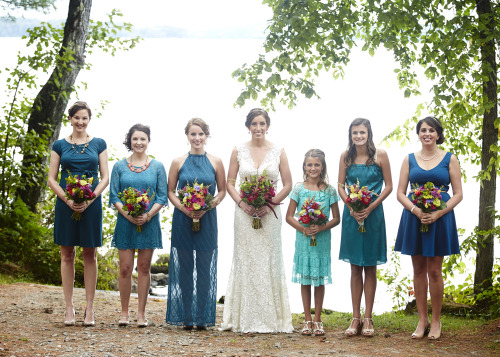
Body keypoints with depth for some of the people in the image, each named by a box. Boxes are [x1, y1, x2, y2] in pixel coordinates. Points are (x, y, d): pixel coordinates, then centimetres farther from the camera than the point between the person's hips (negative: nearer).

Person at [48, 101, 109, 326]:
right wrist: (67, 199, -12)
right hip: (66, 204, 0)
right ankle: (69, 309, 7)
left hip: (91, 204, 0)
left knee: (90, 255, 2)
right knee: (67, 255, 2)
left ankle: (89, 309, 6)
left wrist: (90, 199, -11)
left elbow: (105, 177, 4)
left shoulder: (98, 144, 7)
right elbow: (52, 179, 4)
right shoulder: (60, 145, 7)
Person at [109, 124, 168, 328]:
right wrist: (127, 213, -13)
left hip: (149, 223, 0)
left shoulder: (157, 167, 5)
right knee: (125, 268, -2)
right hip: (125, 223, 0)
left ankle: (141, 313, 9)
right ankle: (124, 312, 9)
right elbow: (114, 196, 3)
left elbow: (162, 197, 3)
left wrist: (148, 215, -12)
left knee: (144, 268, 3)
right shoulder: (120, 167, 6)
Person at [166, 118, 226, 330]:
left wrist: (207, 207, -10)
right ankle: (186, 317, 9)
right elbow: (170, 191, 5)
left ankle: (203, 317, 9)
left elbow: (222, 191, 7)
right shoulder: (178, 162, 3)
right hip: (183, 221, 0)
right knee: (184, 267, 3)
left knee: (205, 268, 2)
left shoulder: (215, 162, 3)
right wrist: (184, 208, -12)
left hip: (207, 221, 0)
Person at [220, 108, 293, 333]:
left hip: (269, 214, 0)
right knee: (245, 262, 1)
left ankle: (270, 319, 7)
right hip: (245, 214, 0)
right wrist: (241, 203, -10)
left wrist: (270, 204, -9)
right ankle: (245, 320, 6)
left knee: (269, 262, 0)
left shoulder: (278, 152, 4)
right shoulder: (239, 151, 5)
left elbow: (287, 185, 4)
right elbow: (230, 183, 6)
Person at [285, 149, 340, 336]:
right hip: (303, 240, 0)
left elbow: (336, 218, 2)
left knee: (319, 280, 4)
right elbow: (289, 216, 1)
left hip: (322, 241, 0)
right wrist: (303, 229, -14)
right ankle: (308, 320, 14)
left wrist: (321, 228, -15)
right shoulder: (299, 189, 0)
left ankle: (317, 320, 14)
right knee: (305, 280, 5)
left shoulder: (329, 190, 0)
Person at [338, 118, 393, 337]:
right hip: (351, 214, 2)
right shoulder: (346, 156, 4)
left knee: (370, 267, 4)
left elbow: (388, 186, -2)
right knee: (355, 268, 6)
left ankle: (368, 318, 9)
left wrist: (370, 208, -12)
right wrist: (351, 207, -9)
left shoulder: (380, 155, -3)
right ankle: (356, 318, 11)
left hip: (373, 214, -2)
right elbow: (340, 186, 7)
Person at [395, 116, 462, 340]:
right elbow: (400, 193, 4)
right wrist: (416, 211, -14)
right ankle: (422, 320, 14)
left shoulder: (449, 159, 3)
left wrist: (438, 213, -14)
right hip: (414, 219, 2)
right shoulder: (410, 160, 8)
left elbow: (458, 194, 0)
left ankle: (436, 321, 11)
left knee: (434, 271, -1)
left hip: (440, 219, -2)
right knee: (418, 270, 6)